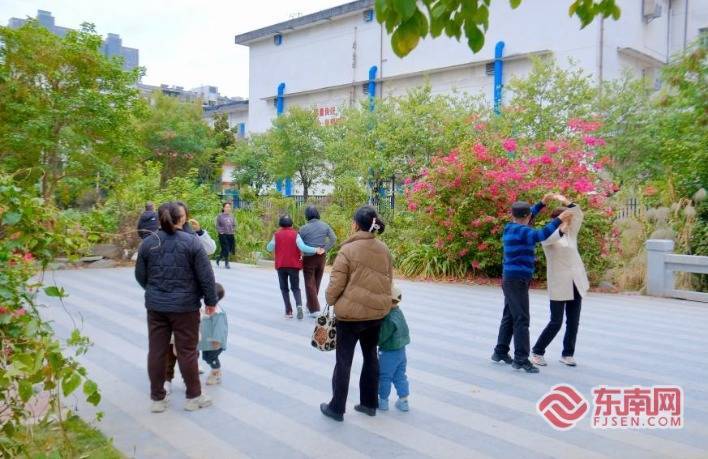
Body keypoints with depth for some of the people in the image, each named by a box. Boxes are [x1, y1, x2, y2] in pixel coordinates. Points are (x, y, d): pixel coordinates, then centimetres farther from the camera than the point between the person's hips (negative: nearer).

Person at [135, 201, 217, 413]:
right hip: (185, 306, -3)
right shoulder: (191, 241, -11)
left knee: (156, 351, 10)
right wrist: (211, 301, 2)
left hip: (155, 306, 4)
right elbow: (206, 276, -10)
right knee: (187, 351, 6)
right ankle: (194, 397, 17)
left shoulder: (148, 242, 1)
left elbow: (140, 276, 9)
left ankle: (157, 398, 20)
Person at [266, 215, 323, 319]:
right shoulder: (295, 234, -4)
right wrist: (315, 250, -13)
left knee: (284, 288, 11)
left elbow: (269, 248, 6)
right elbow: (302, 247, -16)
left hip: (281, 265, 0)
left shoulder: (276, 235, 0)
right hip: (294, 265, 0)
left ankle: (288, 311, 3)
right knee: (295, 288, 9)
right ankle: (299, 305, -16)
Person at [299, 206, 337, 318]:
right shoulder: (325, 226, 0)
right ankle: (310, 306, 27)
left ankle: (314, 309, -2)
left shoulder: (304, 228, -10)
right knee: (317, 283, 16)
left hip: (309, 258, -4)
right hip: (321, 257, 4)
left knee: (310, 284, 4)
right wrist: (325, 249, -2)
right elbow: (333, 239, -2)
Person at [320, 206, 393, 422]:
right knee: (371, 356, 19)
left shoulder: (348, 250, -17)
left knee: (344, 361, 7)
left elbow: (336, 285, -14)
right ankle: (369, 403, 29)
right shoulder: (384, 249, -1)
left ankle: (336, 407, 17)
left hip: (350, 313, -5)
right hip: (377, 311, 5)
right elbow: (389, 279, 7)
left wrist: (330, 301, 5)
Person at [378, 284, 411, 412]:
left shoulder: (389, 319, -29)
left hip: (389, 352, -9)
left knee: (384, 377, 10)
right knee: (400, 376, 17)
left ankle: (383, 401, 23)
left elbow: (380, 337, -26)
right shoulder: (398, 313, 0)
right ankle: (403, 401, 25)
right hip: (400, 350, 9)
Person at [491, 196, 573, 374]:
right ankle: (521, 359, -8)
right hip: (517, 281, -10)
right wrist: (559, 220, -23)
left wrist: (542, 203, 26)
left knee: (509, 317, 15)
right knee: (521, 320, -9)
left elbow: (525, 219, 29)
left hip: (511, 280, 10)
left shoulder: (511, 227, 12)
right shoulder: (520, 231, -16)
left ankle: (500, 352, 22)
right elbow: (541, 235, -30)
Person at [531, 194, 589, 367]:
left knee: (573, 322, 7)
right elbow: (548, 239, -28)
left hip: (576, 283, 6)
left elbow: (579, 215, 8)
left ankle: (567, 354, 18)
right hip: (559, 285, -6)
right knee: (556, 322, -3)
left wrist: (566, 202, -6)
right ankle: (537, 352, 12)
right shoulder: (548, 236, -5)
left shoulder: (571, 233, 12)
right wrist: (561, 229, -46)